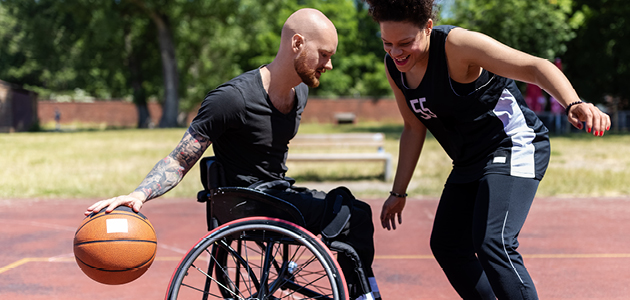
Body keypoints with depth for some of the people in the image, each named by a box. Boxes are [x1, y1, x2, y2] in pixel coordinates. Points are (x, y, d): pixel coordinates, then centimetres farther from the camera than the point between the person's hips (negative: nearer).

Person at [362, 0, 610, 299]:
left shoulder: (456, 45, -24)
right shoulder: (394, 67, -1)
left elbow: (534, 67, -31)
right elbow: (414, 128, 12)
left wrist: (574, 104, -49)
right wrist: (398, 193, 15)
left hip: (514, 148, -9)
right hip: (470, 162, 9)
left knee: (492, 243, -26)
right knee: (445, 245, 15)